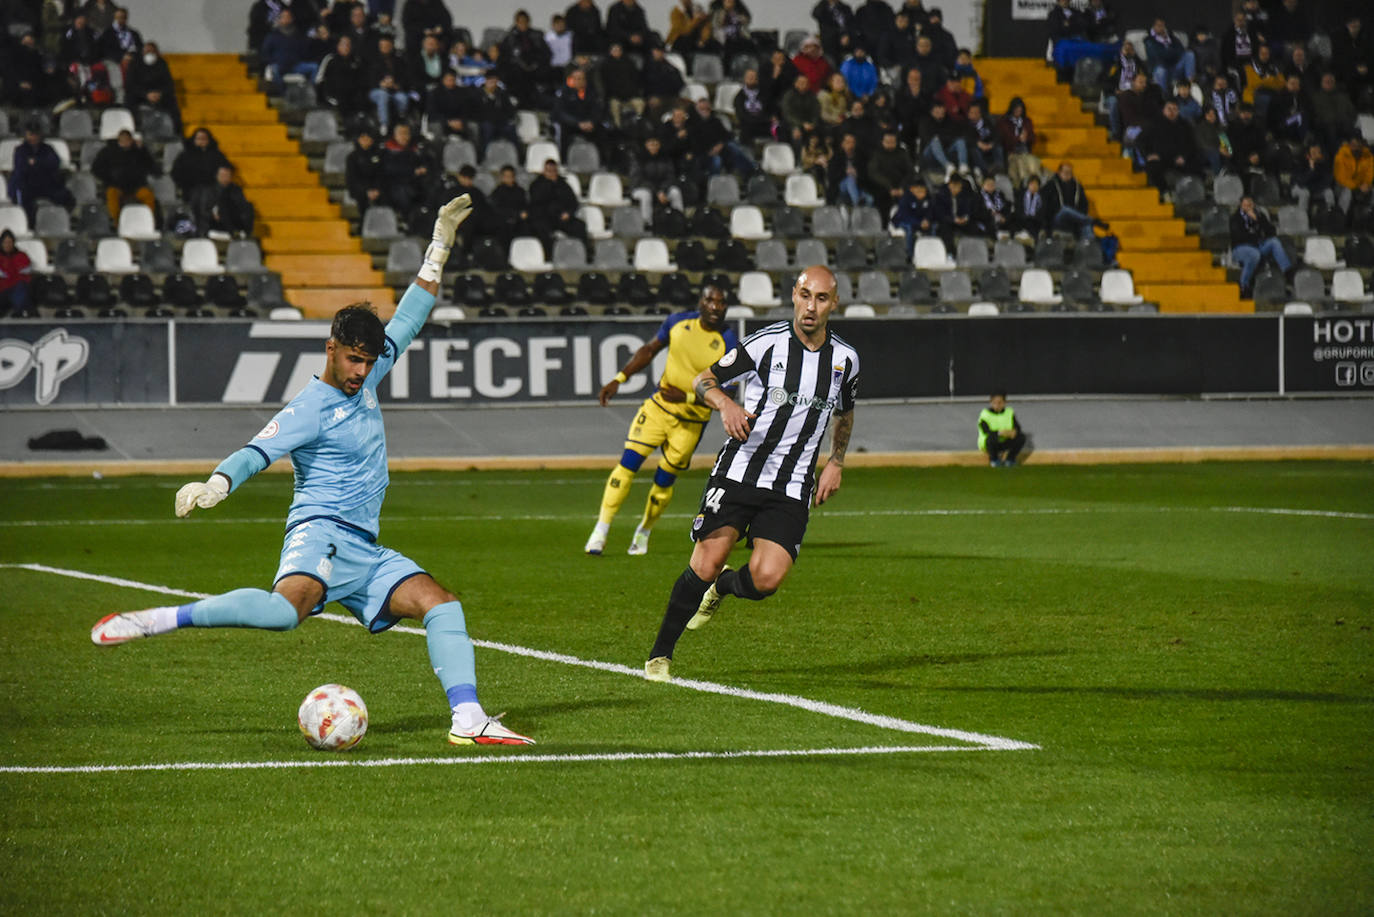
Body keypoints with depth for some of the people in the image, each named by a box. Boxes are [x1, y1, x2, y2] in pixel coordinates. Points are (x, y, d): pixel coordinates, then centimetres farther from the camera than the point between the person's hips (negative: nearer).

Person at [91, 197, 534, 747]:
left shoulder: (366, 378, 16)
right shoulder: (309, 409, -6)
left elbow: (408, 321, 23)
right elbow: (257, 452, -18)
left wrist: (439, 247, 19)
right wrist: (216, 485, -38)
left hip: (365, 550, 8)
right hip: (320, 534, -8)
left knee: (441, 603, -7)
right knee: (287, 606, -36)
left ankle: (468, 720, -14)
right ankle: (153, 621, -31)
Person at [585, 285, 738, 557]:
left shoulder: (727, 343, -15)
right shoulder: (678, 322, -4)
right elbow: (649, 350, 10)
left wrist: (687, 397, -25)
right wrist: (619, 379, 4)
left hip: (691, 420, -2)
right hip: (658, 407, 2)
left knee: (664, 481, 3)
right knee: (628, 464, -9)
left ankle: (643, 533, 27)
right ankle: (601, 530, -4)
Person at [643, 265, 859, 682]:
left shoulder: (845, 359, 5)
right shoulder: (765, 343, -8)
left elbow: (844, 414, 25)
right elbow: (703, 381, 1)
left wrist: (835, 464, 14)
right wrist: (726, 404, -20)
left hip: (791, 489, 3)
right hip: (738, 471, -3)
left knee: (766, 578, -15)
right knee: (706, 563, -15)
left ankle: (723, 585, 23)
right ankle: (660, 654, 2)